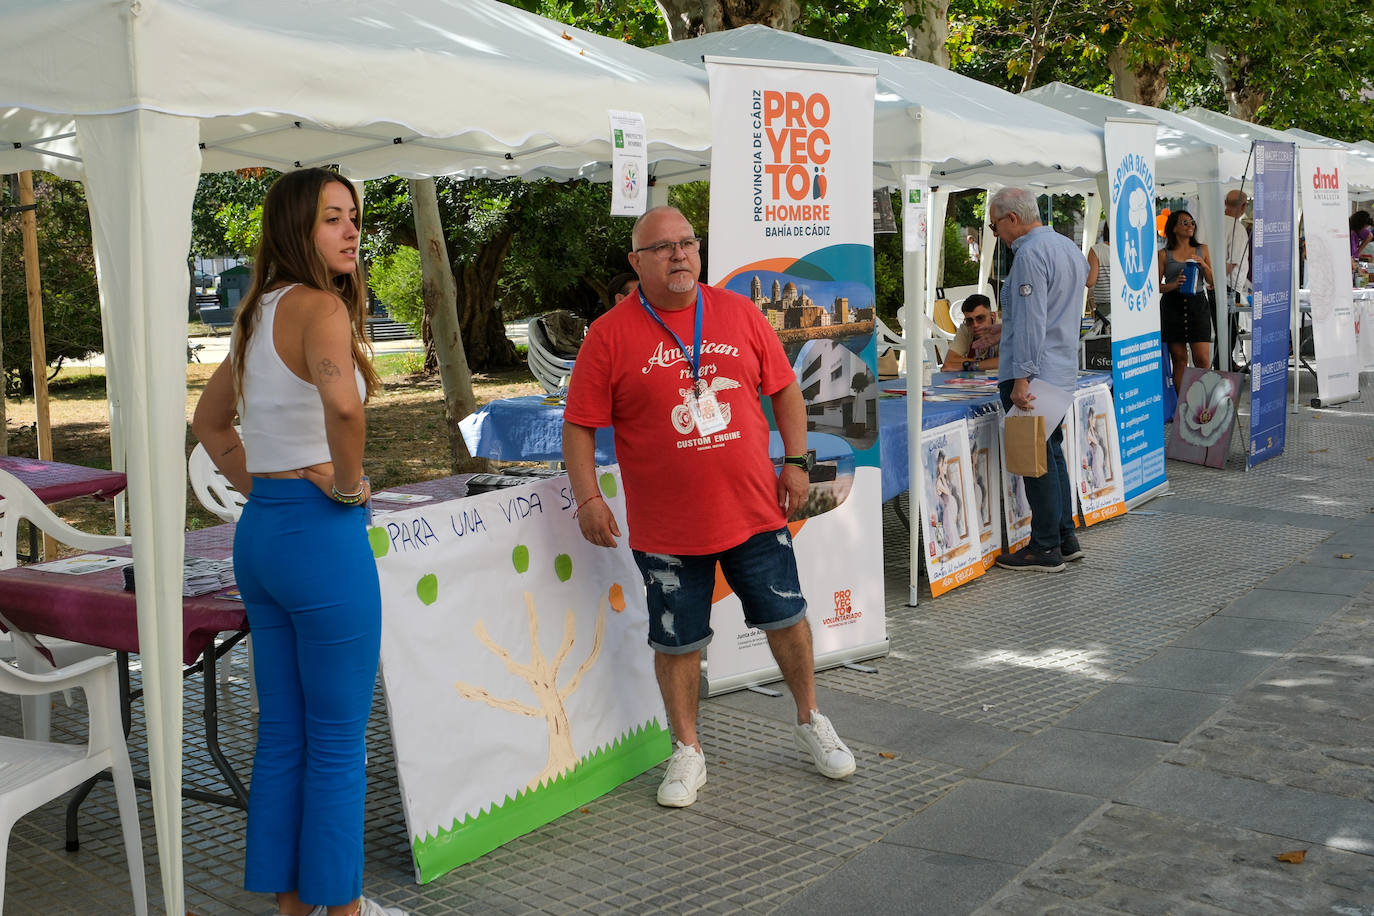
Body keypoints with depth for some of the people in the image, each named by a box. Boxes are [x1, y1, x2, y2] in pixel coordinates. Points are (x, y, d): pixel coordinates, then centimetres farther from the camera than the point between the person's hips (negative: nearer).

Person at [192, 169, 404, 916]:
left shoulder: (258, 314, 12)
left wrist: (257, 486, 16)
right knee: (338, 741, 5)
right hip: (323, 534, -9)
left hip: (260, 533, 9)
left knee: (282, 734, 17)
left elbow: (209, 421, 24)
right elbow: (340, 400, -36)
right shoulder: (320, 306, -15)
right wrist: (349, 481, -19)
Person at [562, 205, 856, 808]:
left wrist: (796, 461, 4)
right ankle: (688, 753, 26)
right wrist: (588, 498, -13)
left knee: (786, 618, 12)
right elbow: (579, 426, -4)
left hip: (755, 509, 2)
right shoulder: (610, 335, -5)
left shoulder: (739, 313, 4)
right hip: (666, 527, -2)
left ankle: (811, 723, 35)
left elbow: (784, 388, 11)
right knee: (677, 642, 8)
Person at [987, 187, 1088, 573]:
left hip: (1032, 374, -10)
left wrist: (1021, 378, -23)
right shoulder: (1069, 247, 15)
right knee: (1052, 454, 17)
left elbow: (1030, 322, -22)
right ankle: (1065, 538, 24)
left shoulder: (1030, 254, -16)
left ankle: (1046, 549, 1)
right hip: (1063, 371, 10)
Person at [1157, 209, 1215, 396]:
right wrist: (1173, 285, -15)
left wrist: (1203, 264, -6)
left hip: (1197, 304, 1)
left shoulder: (1202, 250, 11)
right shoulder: (1164, 254, 4)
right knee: (1179, 359, 2)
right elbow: (1156, 285, 3)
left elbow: (1212, 282, 11)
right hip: (1173, 305, -1)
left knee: (1202, 359, -8)